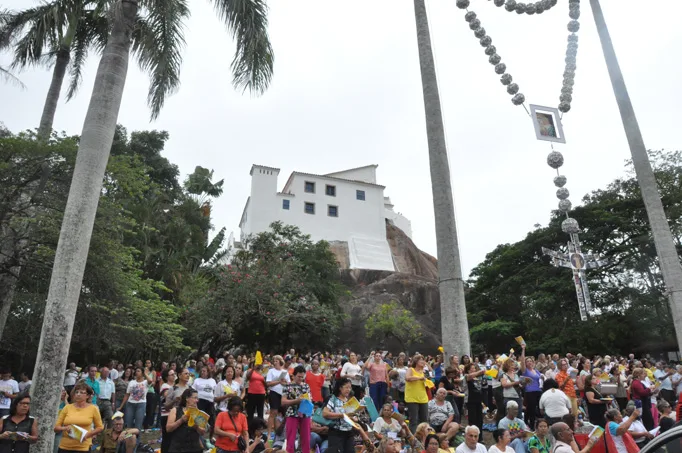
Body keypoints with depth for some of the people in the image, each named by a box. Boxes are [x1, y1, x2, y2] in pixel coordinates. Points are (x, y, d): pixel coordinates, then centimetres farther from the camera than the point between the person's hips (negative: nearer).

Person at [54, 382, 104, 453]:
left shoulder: (93, 408, 1)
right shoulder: (67, 407, 3)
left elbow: (100, 427, 9)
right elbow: (56, 427, 6)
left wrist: (88, 434, -6)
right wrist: (64, 428, -14)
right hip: (64, 447, 2)